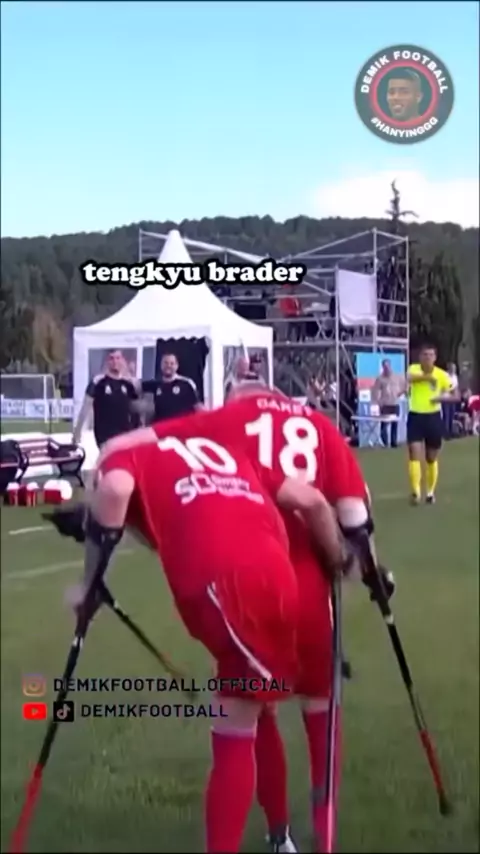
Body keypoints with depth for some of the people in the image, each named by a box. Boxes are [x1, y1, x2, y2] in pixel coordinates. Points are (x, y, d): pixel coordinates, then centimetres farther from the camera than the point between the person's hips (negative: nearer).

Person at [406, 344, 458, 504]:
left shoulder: (442, 375, -3)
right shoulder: (413, 368, -6)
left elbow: (454, 395, 5)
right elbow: (410, 378, -31)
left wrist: (442, 397, -15)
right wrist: (427, 376, -43)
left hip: (433, 418, 1)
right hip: (415, 417, -1)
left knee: (432, 458, 10)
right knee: (414, 455, -11)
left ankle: (430, 492, 24)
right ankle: (416, 491, -11)